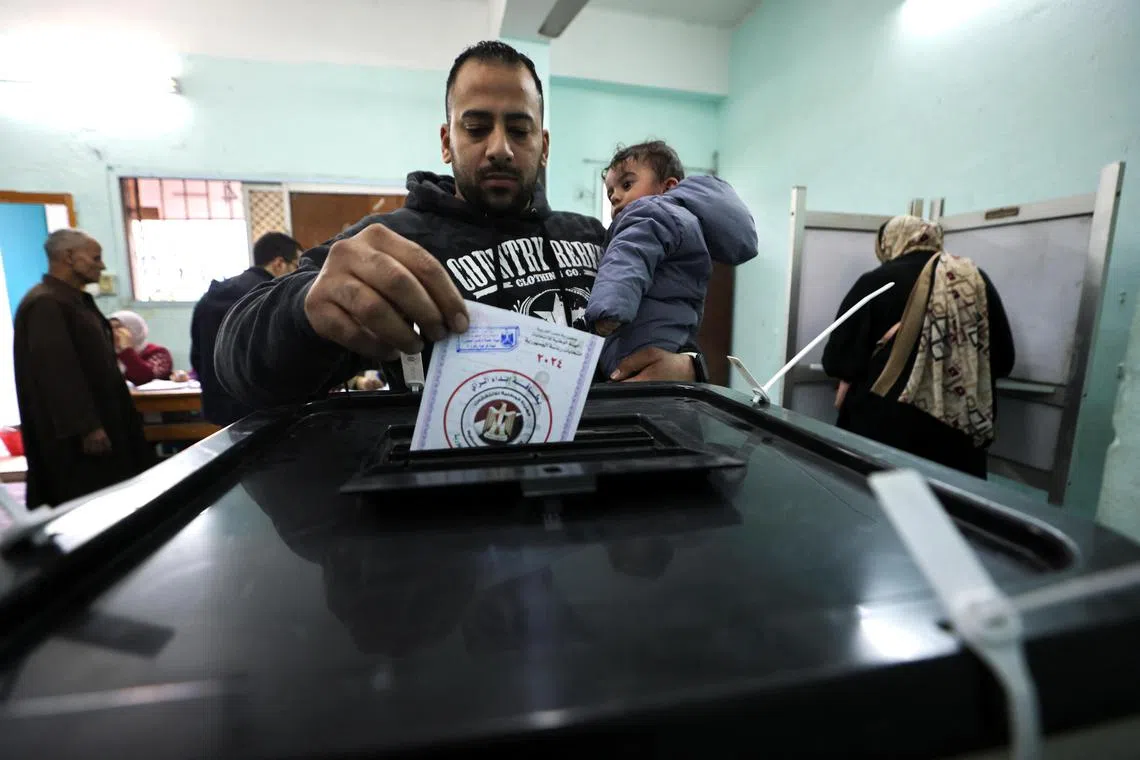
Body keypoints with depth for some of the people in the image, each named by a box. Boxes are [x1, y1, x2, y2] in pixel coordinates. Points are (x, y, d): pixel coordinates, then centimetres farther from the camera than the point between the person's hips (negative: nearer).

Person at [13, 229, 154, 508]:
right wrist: (86, 427, -24)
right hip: (78, 432, -10)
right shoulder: (44, 305, -18)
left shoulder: (77, 300, 13)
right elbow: (58, 372, -23)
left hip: (99, 419, 10)